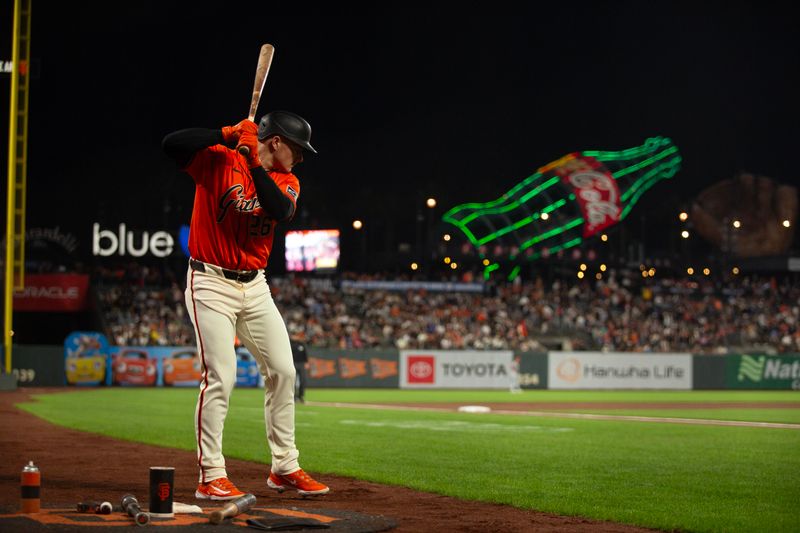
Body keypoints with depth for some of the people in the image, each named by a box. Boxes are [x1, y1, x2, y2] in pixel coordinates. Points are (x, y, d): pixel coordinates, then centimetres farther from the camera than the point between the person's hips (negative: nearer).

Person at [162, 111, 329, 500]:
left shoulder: (286, 181, 7)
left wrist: (255, 164, -19)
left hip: (255, 286, 6)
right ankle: (211, 477, -6)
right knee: (220, 377, -13)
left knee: (282, 372, 5)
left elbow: (281, 211, -16)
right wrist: (227, 135, -25)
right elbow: (171, 144, -22)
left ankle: (285, 468, 18)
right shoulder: (218, 160, -7)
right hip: (211, 283, -6)